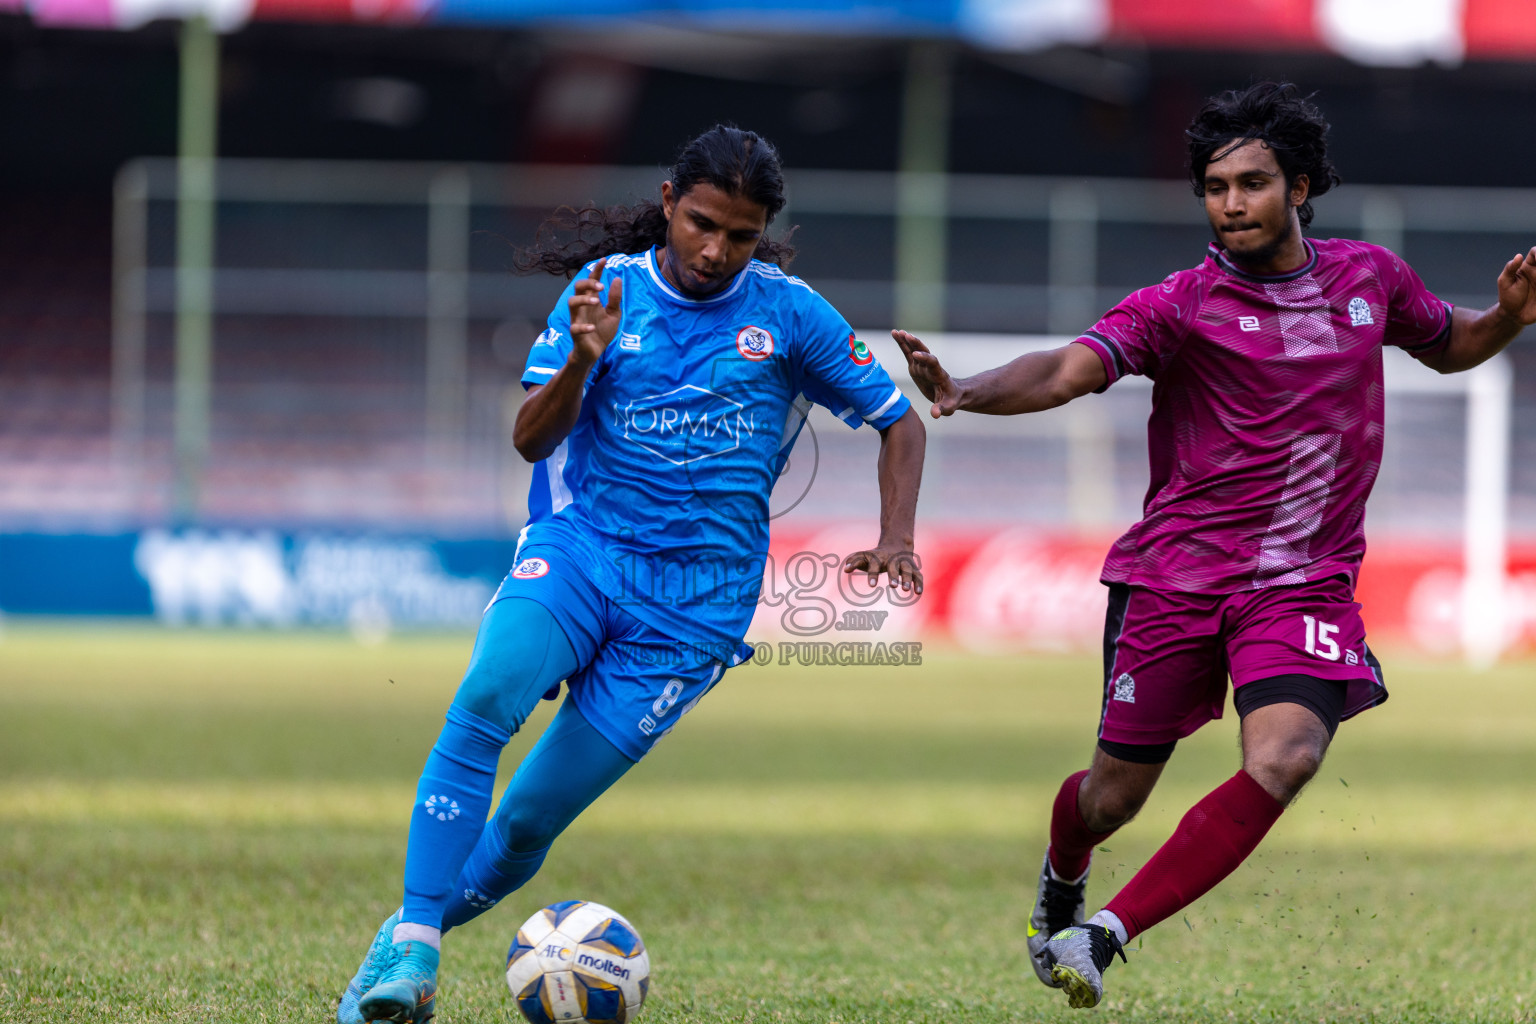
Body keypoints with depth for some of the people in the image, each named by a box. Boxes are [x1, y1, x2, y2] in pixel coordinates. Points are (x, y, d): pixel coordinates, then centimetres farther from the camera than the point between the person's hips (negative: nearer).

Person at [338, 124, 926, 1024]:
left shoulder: (788, 313, 2)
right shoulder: (607, 285, 3)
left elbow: (901, 424, 12)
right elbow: (532, 441, -3)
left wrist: (896, 540, -4)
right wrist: (581, 361, -23)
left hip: (695, 601, 0)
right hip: (578, 546, 0)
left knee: (530, 822, -7)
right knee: (485, 700, -31)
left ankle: (402, 945, 17)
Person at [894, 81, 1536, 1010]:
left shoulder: (1369, 278, 5)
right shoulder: (1184, 305, -8)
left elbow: (1450, 347, 25)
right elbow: (1066, 372, -22)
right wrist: (964, 393, -41)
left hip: (1307, 581, 2)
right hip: (1176, 574, -2)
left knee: (1285, 760, -25)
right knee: (1114, 798, 6)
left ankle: (1106, 936, -20)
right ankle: (1061, 879, 45)